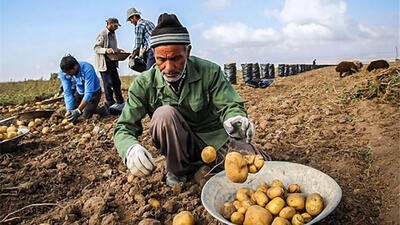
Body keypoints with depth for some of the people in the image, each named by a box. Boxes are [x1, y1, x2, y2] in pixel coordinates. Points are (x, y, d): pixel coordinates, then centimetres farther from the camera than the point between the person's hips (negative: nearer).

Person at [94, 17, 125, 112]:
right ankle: (111, 104, 7)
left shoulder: (113, 34, 16)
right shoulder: (102, 34, -11)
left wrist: (118, 50, 7)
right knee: (108, 84, -3)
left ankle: (121, 102, 19)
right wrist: (106, 50, -31)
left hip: (112, 62, 9)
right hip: (104, 63, -9)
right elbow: (96, 48, -16)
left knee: (117, 83, 11)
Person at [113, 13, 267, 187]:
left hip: (214, 137, 1)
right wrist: (131, 150, -39)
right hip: (178, 145, 0)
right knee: (165, 113, -31)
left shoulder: (210, 71, -13)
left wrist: (234, 119, -41)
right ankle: (179, 171, -9)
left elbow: (229, 105, -14)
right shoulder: (144, 84, -12)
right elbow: (124, 127, -14)